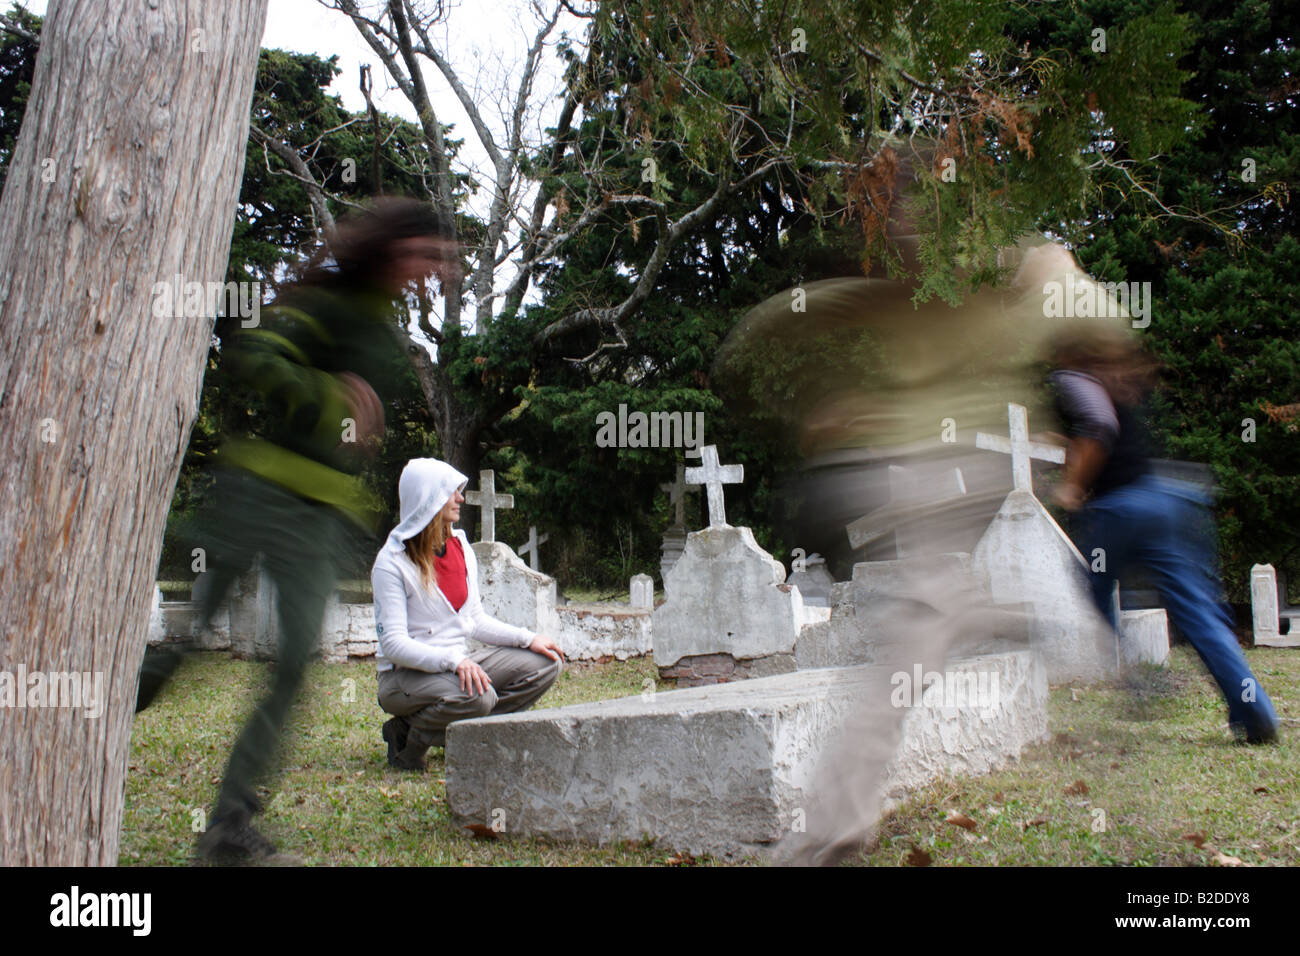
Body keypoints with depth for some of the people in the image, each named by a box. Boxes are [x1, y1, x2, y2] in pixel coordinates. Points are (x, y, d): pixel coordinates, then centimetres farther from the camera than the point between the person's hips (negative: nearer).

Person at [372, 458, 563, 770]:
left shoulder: (461, 548, 8)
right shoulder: (392, 562, -14)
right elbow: (393, 643, -20)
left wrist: (527, 638, -1)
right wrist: (453, 660, -34)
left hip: (457, 667, 8)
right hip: (405, 674, -8)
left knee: (544, 664, -5)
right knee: (477, 697, -35)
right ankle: (408, 736, -9)